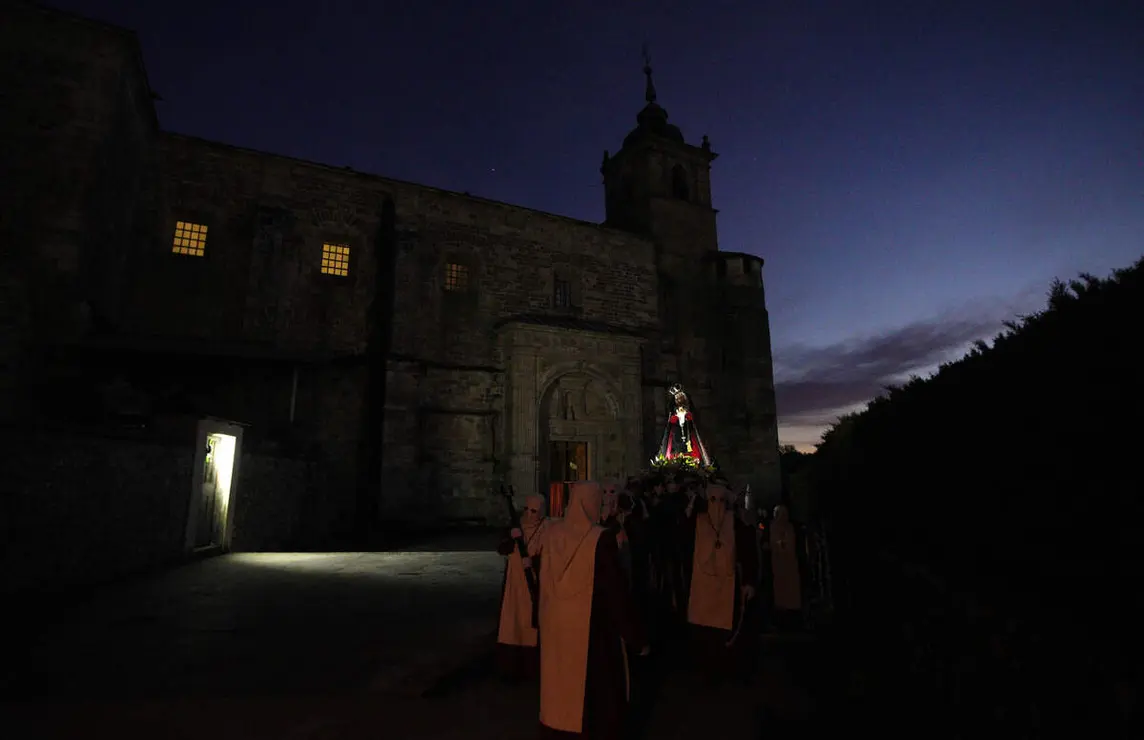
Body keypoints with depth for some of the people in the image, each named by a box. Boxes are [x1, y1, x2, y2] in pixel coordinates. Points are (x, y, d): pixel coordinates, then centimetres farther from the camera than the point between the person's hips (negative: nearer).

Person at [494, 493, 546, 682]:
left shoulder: (546, 530, -8)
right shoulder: (516, 526, 5)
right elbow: (501, 550, -3)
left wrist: (533, 561, -28)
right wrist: (511, 538, -22)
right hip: (514, 586, 4)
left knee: (532, 626, -1)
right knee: (512, 626, 4)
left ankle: (532, 668, 12)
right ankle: (511, 667, 15)